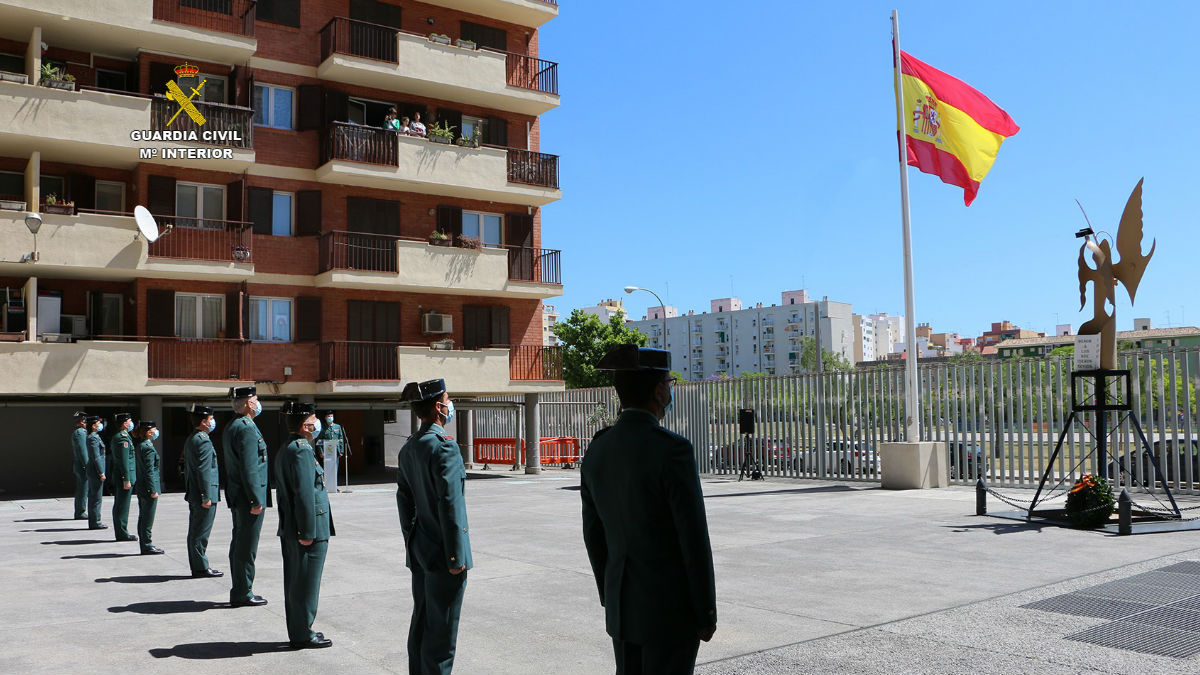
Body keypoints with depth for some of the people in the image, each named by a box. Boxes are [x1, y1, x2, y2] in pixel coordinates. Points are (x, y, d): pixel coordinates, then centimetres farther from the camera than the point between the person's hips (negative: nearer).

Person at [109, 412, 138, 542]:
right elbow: (124, 461, -20)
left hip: (117, 477, 10)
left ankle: (120, 532, 19)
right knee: (123, 506, -5)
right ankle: (122, 533, -2)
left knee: (119, 506, 13)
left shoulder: (116, 437, 16)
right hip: (124, 477, -10)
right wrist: (127, 480, -20)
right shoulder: (123, 438, -16)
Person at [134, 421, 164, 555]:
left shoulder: (141, 446, 12)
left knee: (143, 517, 13)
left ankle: (144, 545, 20)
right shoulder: (148, 448, -17)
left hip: (141, 488, 10)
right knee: (147, 519, -3)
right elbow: (149, 471, -19)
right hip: (148, 488, -10)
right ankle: (147, 546, 2)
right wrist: (153, 490, -18)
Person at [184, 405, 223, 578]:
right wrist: (206, 497, -20)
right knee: (201, 533, -4)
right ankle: (201, 567, 2)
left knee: (195, 532, 13)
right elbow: (204, 471, -20)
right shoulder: (203, 441, -17)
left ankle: (197, 567, 19)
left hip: (193, 495, 10)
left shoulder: (190, 440, 15)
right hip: (203, 496, -10)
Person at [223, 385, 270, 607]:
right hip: (248, 497, -10)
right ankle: (243, 594, 3)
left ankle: (239, 592, 22)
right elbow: (249, 468, -22)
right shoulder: (247, 428, -18)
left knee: (239, 544, 15)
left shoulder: (230, 427, 14)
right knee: (247, 546, -3)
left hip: (236, 497, 10)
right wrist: (256, 499, -20)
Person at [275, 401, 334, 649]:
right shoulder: (302, 451, -18)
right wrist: (307, 532, -21)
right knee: (306, 583, -1)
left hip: (290, 530, 10)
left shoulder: (285, 450, 14)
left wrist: (291, 528, 20)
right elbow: (305, 494, -22)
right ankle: (303, 635, 7)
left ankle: (297, 631, 25)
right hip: (310, 531, -10)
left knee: (295, 581, 15)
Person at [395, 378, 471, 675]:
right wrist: (457, 557, -18)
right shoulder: (444, 446, -18)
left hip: (419, 551, 9)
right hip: (442, 551, -9)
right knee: (442, 631, 0)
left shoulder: (407, 449, 9)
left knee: (421, 624, 17)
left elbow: (404, 500, 14)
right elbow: (450, 505, -21)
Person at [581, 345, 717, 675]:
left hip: (622, 608, 7)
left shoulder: (596, 451, 2)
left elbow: (594, 536, 9)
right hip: (670, 611, -6)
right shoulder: (672, 449, -20)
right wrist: (706, 613, -7)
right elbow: (694, 539, -17)